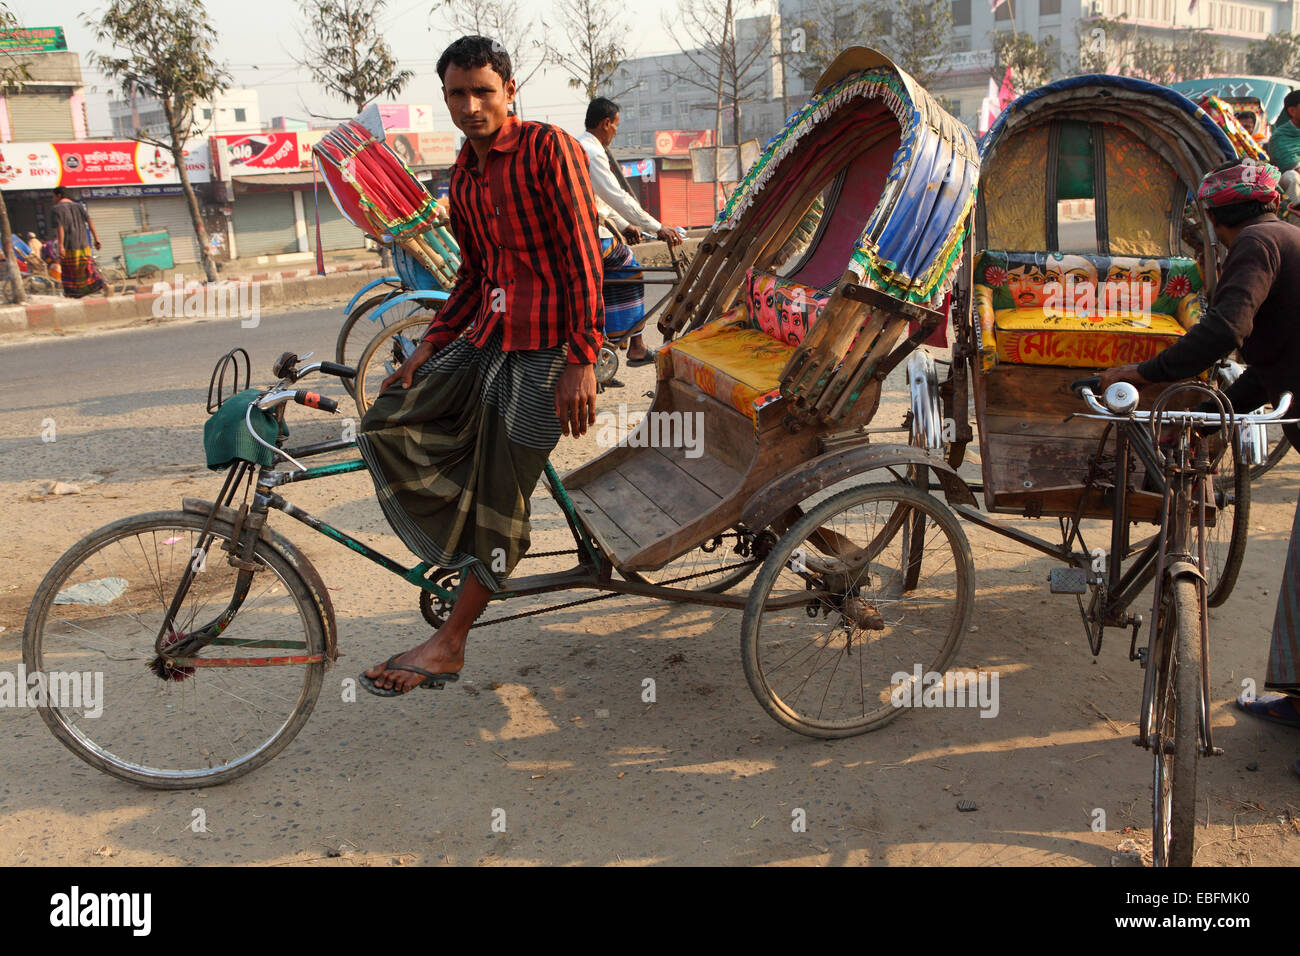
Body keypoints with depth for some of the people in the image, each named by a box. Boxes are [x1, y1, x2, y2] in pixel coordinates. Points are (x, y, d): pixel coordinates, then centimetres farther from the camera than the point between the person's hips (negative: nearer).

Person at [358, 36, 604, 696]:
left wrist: (581, 360, -22)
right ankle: (480, 555, 9)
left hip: (543, 348, -8)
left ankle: (449, 642, 6)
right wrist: (428, 348, 9)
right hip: (484, 339, 8)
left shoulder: (548, 149, -9)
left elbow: (582, 257, -15)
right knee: (387, 424, 0)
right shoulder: (462, 178, 15)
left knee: (500, 501, -4)